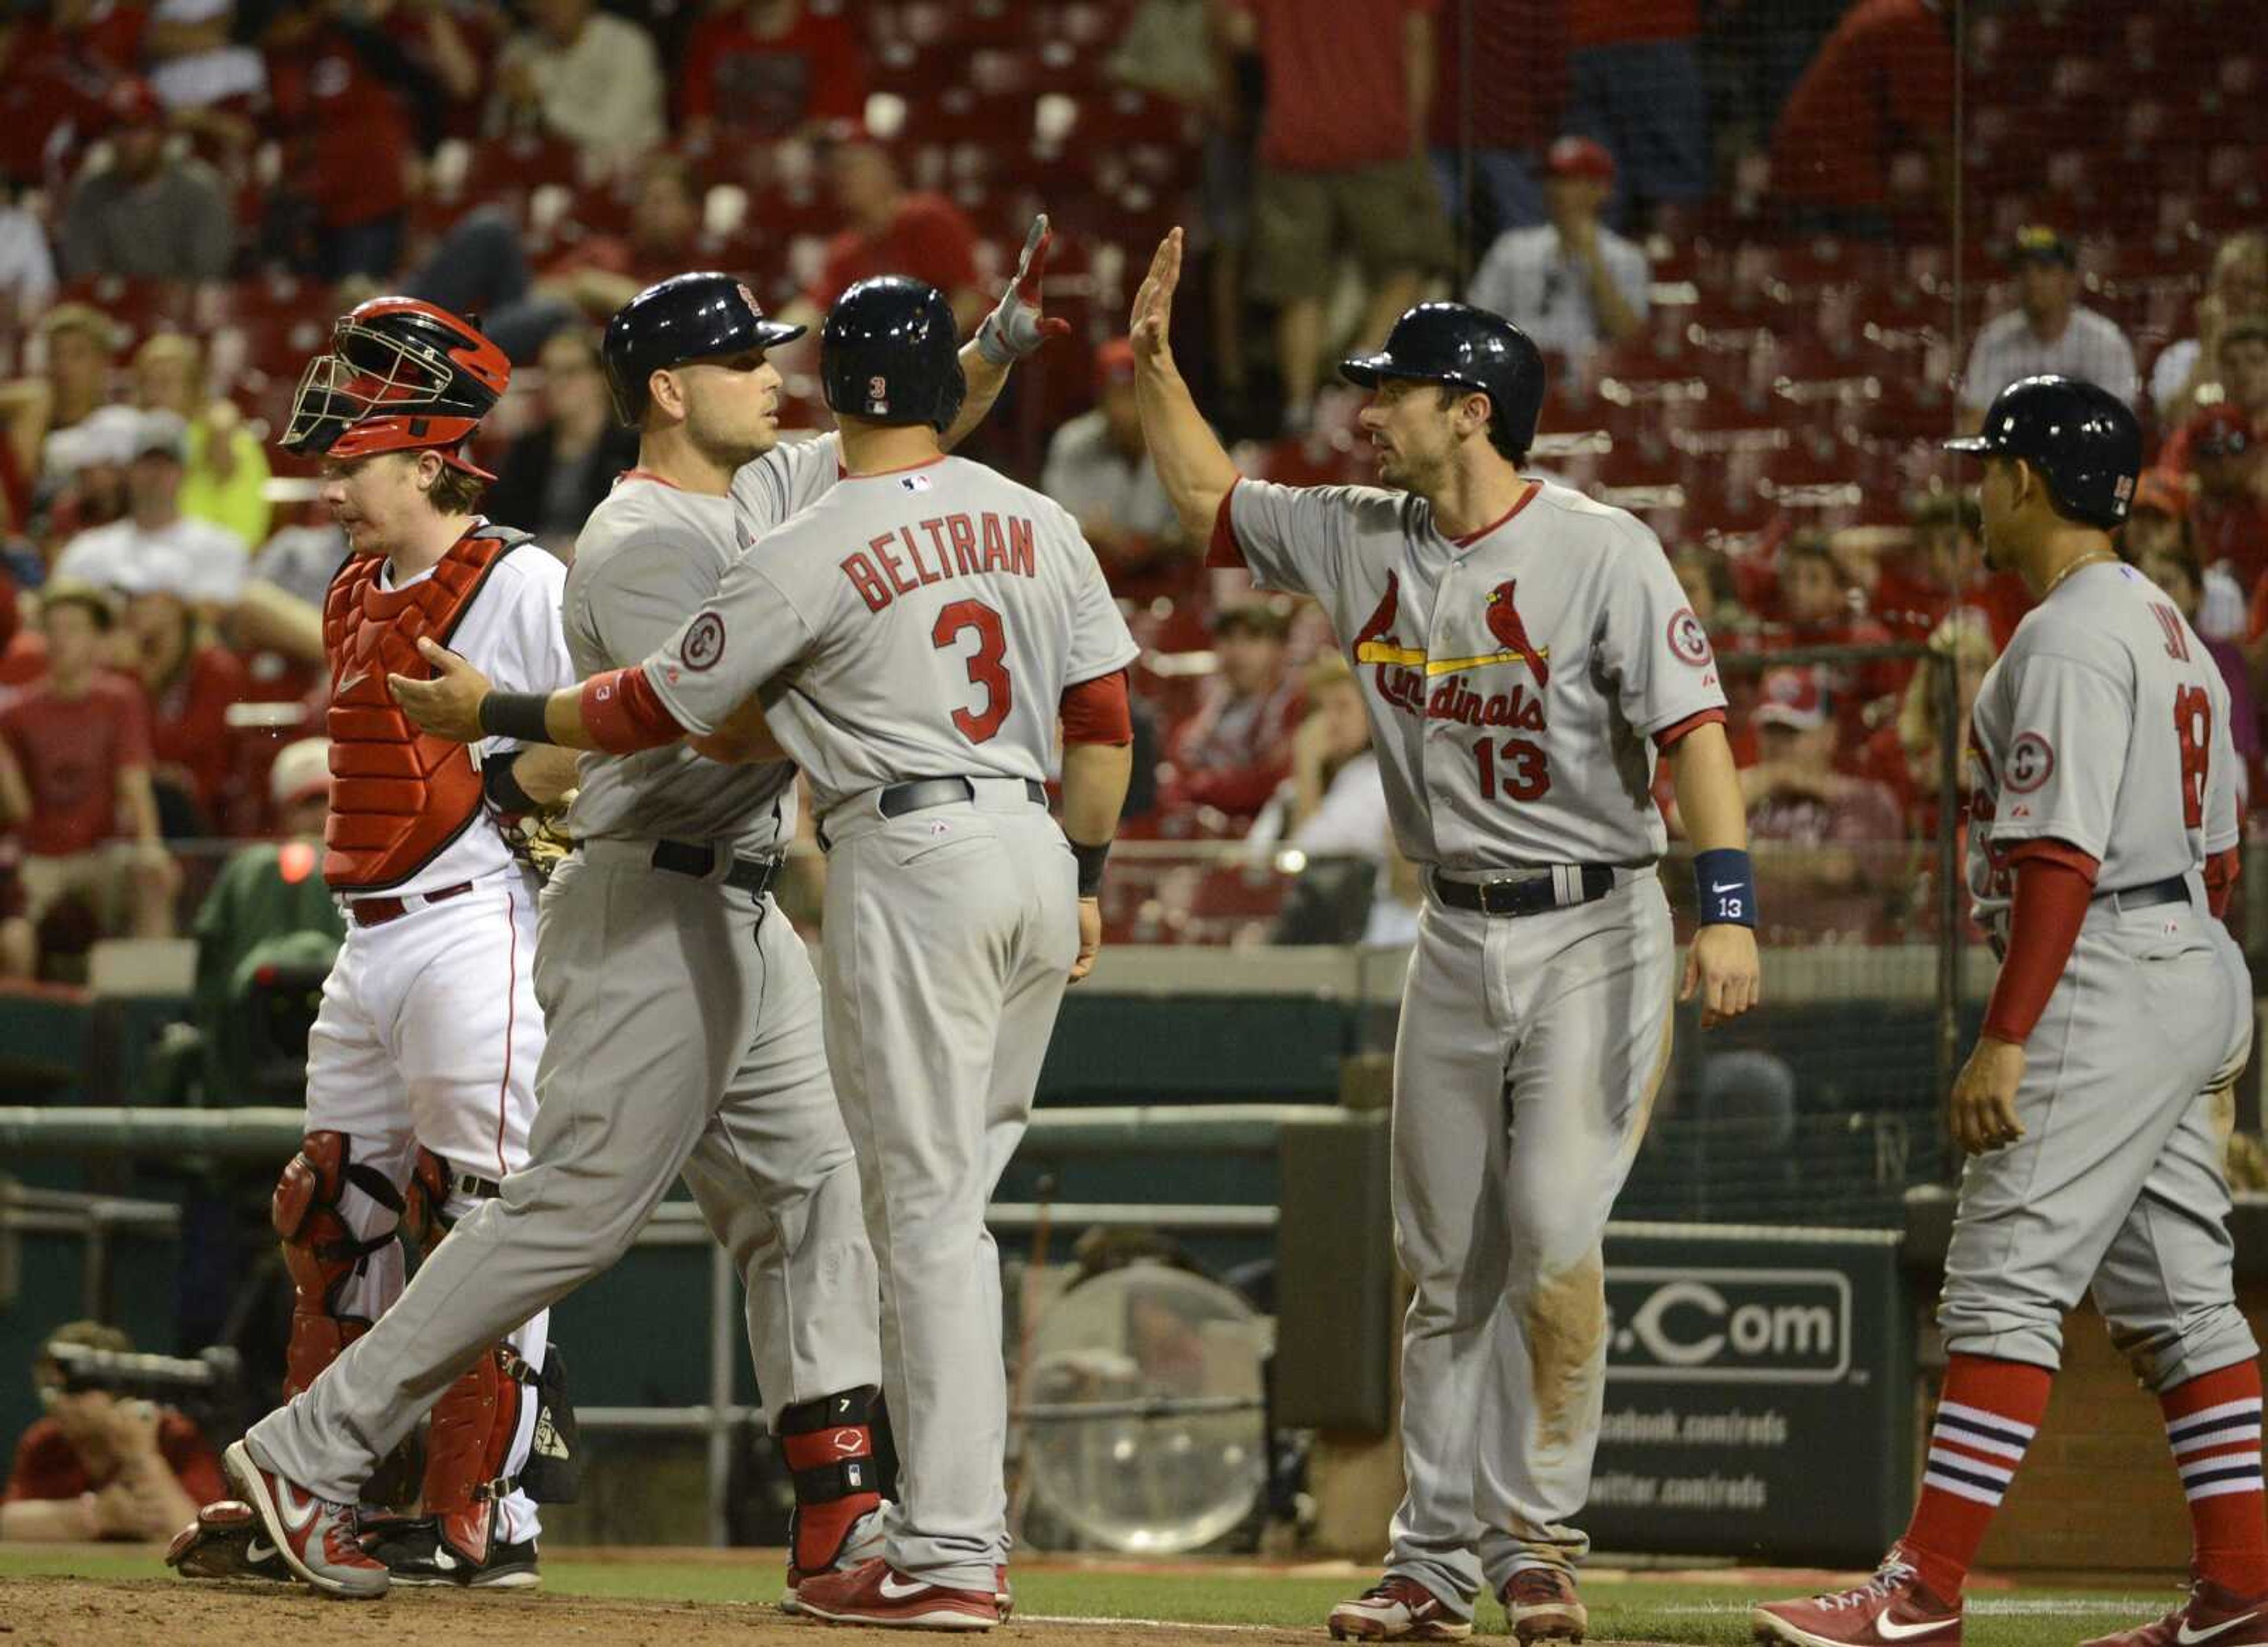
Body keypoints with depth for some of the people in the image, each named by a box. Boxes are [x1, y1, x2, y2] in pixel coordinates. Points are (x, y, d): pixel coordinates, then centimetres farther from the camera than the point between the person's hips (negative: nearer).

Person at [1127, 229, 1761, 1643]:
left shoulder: (1602, 551, -13)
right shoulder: (1360, 540, 5)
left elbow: (1693, 723, -19)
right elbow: (1208, 496, 20)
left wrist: (1727, 904, -28)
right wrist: (1154, 358, 10)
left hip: (1595, 936, -6)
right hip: (1458, 941, 6)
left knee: (1553, 1233, -16)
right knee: (1446, 1263, 7)